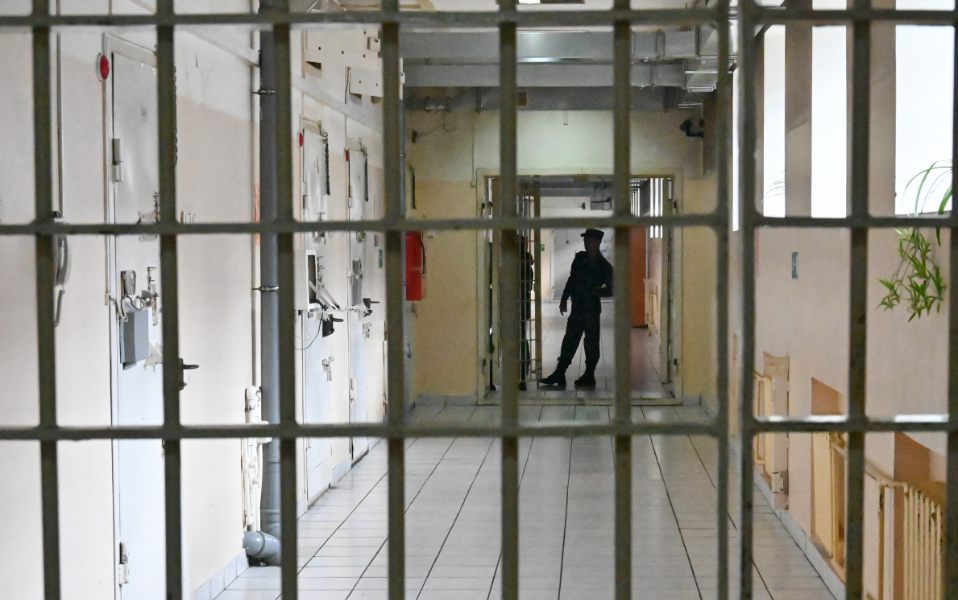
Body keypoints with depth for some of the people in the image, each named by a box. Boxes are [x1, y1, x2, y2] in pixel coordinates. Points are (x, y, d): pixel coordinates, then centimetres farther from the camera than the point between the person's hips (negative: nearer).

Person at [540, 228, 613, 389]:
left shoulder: (604, 266, -9)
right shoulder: (579, 258, 7)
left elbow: (611, 290, -6)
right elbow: (571, 280, 15)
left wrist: (595, 292, -21)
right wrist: (564, 300, 13)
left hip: (591, 309, -6)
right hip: (577, 307, 6)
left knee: (591, 343, 2)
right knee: (569, 341, 10)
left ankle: (589, 376, 11)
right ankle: (559, 374, 15)